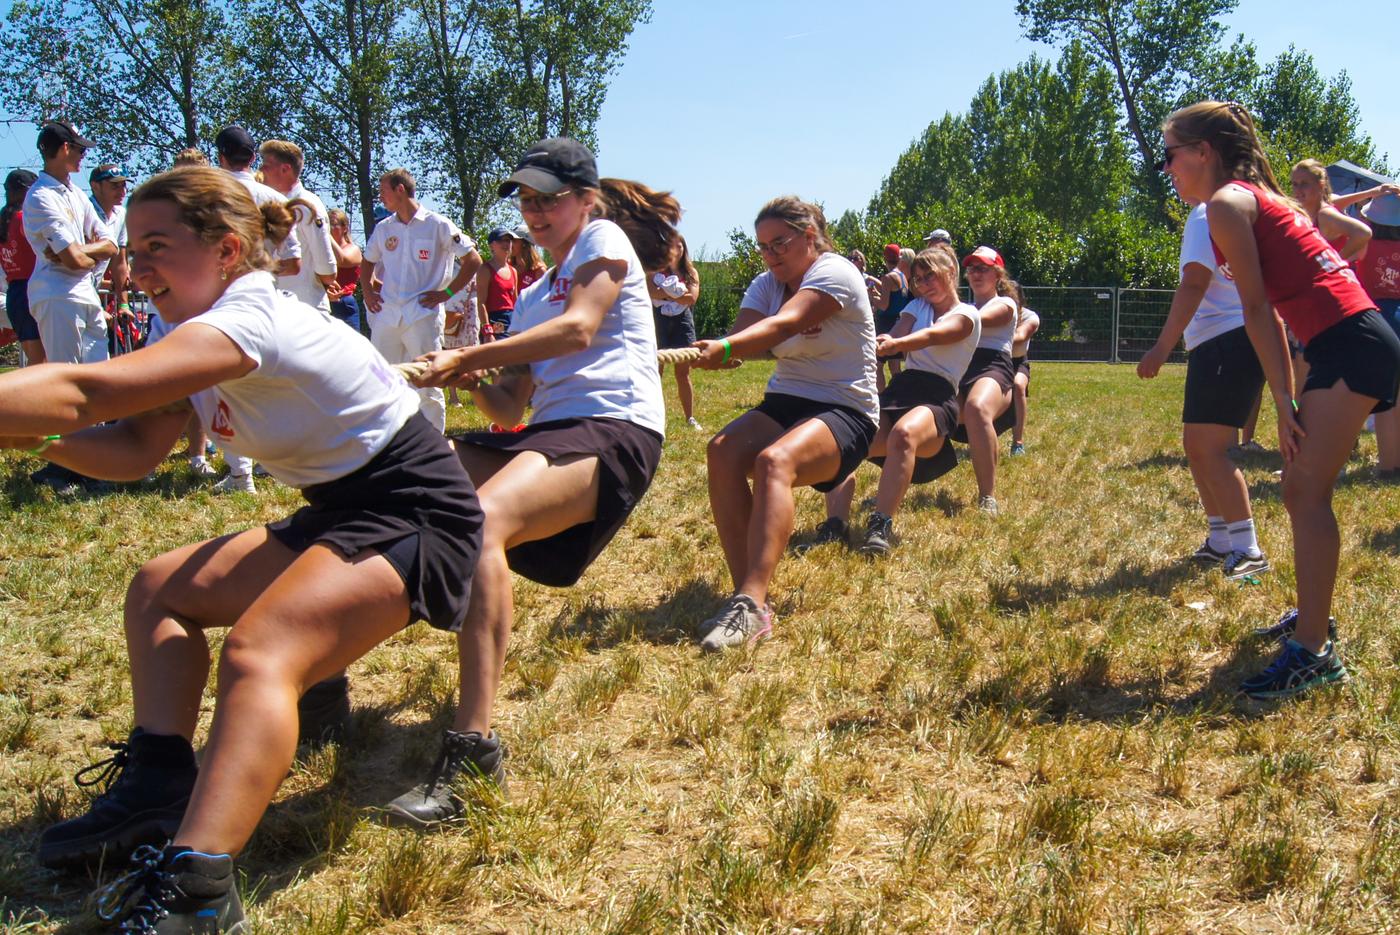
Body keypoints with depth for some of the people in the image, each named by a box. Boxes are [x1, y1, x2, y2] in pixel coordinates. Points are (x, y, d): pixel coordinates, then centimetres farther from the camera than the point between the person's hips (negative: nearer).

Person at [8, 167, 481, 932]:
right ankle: (160, 782, 0)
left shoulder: (248, 320, -23)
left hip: (414, 510, -10)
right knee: (160, 589, 11)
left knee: (258, 654, -32)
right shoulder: (188, 330, 8)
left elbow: (85, 391, -35)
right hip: (340, 510, 10)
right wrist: (34, 436, -12)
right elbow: (135, 452, 2)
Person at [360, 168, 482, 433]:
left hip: (423, 316, -5)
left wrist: (447, 293, -5)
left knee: (427, 387, -1)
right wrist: (367, 291, 14)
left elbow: (473, 261, -2)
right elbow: (367, 262, 29)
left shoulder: (438, 225, -3)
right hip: (385, 316, 5)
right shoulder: (383, 228, 12)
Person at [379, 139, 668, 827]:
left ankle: (474, 744, -39)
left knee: (482, 518, -35)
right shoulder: (533, 297, 30)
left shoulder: (605, 237, 9)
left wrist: (466, 357, -11)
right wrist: (472, 384, -1)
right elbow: (509, 410, 22)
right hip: (549, 434, 9)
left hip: (615, 431, -9)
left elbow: (580, 328, -10)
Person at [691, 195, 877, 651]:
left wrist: (723, 348, -46)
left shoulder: (836, 273, -11)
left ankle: (752, 606, -46)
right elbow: (742, 337, -7)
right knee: (722, 451, -25)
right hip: (785, 403, 6)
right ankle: (745, 593, -27)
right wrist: (705, 353, -30)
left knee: (774, 460, -37)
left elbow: (786, 324, -29)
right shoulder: (767, 284, 11)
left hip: (846, 412, -6)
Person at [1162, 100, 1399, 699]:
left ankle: (1314, 651, -10)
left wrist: (1283, 402, -10)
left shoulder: (1226, 202, -7)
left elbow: (1257, 310, -10)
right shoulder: (1256, 197, 22)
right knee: (1300, 489, 16)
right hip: (1351, 343, 10)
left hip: (1351, 345, -10)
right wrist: (1288, 399, 17)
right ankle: (1312, 617, 30)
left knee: (1308, 493, -11)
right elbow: (1276, 308, 19)